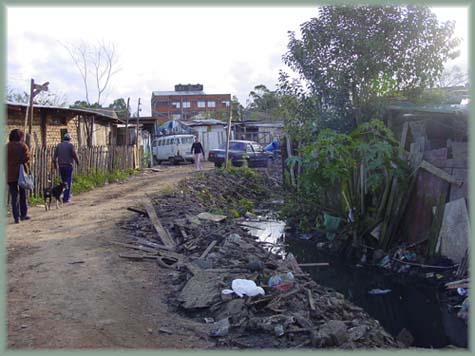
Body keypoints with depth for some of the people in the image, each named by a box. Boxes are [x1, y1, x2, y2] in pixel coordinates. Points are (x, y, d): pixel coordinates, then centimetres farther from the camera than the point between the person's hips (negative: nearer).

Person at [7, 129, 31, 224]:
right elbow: (27, 159, -12)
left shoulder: (7, 147, 3)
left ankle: (16, 216, -3)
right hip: (22, 173, -1)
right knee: (23, 195, 13)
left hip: (10, 174, 1)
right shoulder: (23, 146, -4)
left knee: (14, 196, 3)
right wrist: (27, 169, 0)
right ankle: (23, 214, 19)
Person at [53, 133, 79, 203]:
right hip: (68, 166, -5)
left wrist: (55, 165, 15)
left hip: (61, 166, 5)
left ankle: (67, 195, 24)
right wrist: (78, 162, 9)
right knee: (68, 182, 0)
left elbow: (54, 156, 6)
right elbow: (75, 155, -7)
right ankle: (66, 198, -4)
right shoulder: (70, 145, -6)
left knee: (64, 181, 16)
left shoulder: (58, 145, 8)